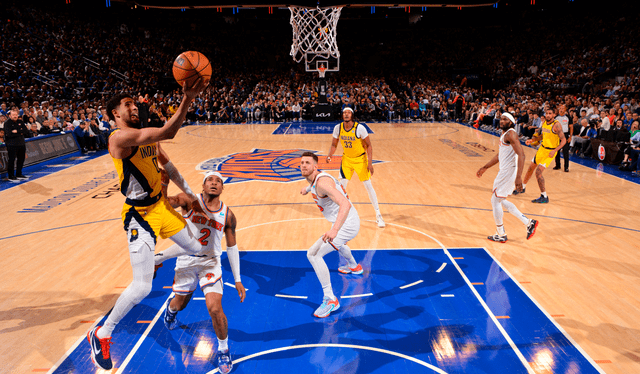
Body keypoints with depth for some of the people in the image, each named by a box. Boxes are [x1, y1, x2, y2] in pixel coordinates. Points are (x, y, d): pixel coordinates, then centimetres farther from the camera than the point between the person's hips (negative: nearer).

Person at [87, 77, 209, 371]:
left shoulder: (146, 136, 7)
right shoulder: (120, 137, -21)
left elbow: (168, 166, 19)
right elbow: (167, 132, -35)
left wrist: (190, 194, 18)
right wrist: (187, 99, -42)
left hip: (160, 205, 9)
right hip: (139, 214, -8)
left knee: (195, 247, 20)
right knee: (142, 287, -11)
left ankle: (155, 260, 48)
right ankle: (101, 335, 13)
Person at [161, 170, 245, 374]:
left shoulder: (228, 215, -7)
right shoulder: (189, 200, -10)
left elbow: (232, 247, 0)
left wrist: (238, 280, 0)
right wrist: (164, 184, -44)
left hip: (210, 263, 0)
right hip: (186, 261, 1)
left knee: (215, 309, -13)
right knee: (180, 304, 20)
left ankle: (224, 350, 13)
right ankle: (171, 308, 61)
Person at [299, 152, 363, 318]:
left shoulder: (322, 182, -26)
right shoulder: (315, 177, 5)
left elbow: (345, 204, -39)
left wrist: (335, 230, -49)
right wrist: (308, 188, 37)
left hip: (346, 224, -11)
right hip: (349, 222, 11)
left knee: (313, 254, -17)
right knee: (336, 242, 42)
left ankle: (330, 300, -10)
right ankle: (353, 266, 71)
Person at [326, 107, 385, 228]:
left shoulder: (360, 128, -21)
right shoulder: (338, 128, -10)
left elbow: (368, 146, -13)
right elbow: (334, 145, 2)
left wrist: (370, 163, -20)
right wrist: (329, 156, -18)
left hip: (360, 159, -3)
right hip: (346, 159, 4)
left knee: (368, 186, -4)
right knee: (341, 185, 1)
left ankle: (378, 215, 7)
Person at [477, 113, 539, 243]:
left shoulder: (511, 134, -15)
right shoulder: (504, 135, 16)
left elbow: (521, 155, -25)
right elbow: (499, 156, 28)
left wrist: (519, 177, -33)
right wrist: (485, 168, 30)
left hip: (509, 172, -10)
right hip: (505, 172, 10)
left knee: (495, 200, -1)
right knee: (500, 201, 18)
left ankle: (501, 234, 12)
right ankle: (528, 223, 21)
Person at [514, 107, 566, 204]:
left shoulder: (556, 125, -20)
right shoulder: (544, 122, 2)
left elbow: (564, 140, -21)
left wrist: (555, 150, -32)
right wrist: (532, 140, 3)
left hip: (550, 151, -8)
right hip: (542, 148, 8)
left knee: (538, 171, -17)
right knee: (531, 168, 19)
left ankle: (544, 197, -9)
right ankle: (523, 187, 42)